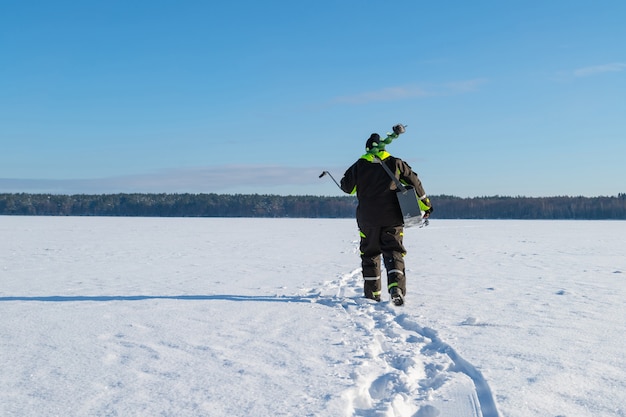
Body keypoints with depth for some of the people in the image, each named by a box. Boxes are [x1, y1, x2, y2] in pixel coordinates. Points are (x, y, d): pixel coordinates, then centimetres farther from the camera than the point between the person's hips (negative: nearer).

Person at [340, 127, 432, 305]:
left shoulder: (359, 165, 1)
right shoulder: (395, 163, 3)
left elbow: (346, 186, 9)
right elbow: (414, 182, 7)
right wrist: (425, 205, 17)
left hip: (367, 219, 0)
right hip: (392, 218, 0)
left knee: (370, 254, 12)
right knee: (393, 253, 0)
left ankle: (373, 293, 15)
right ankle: (396, 287, -22)